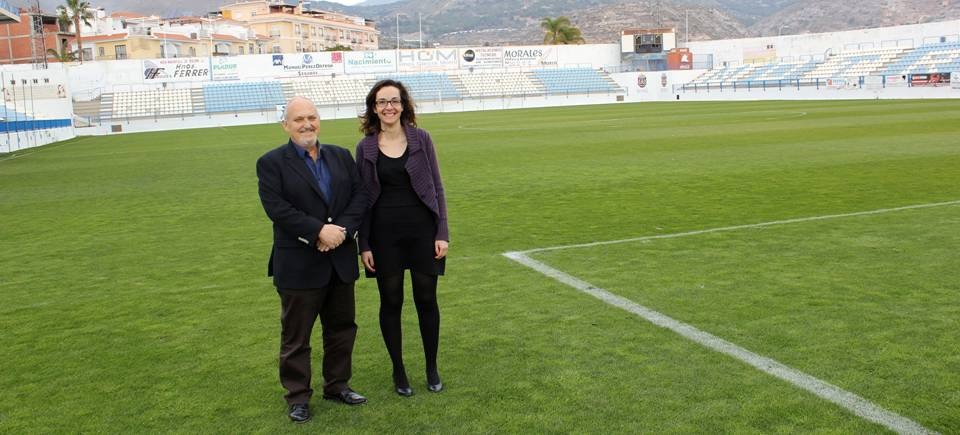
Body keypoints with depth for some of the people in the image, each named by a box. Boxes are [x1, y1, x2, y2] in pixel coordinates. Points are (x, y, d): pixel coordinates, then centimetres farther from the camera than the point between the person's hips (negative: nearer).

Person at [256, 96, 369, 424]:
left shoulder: (341, 156, 9)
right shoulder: (271, 163, -5)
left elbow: (360, 195, 1)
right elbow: (277, 208, -15)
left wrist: (342, 230, -15)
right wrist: (319, 231, -21)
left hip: (341, 259, 5)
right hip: (299, 264, -4)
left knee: (342, 327, 15)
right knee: (296, 335, 6)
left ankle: (337, 384, 32)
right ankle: (297, 396, 20)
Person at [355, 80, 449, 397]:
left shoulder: (421, 139, 0)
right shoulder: (365, 147, 1)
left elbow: (437, 187, 2)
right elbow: (362, 197, 4)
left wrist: (442, 232, -4)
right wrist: (364, 245, 0)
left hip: (422, 230, 0)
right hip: (385, 234, 0)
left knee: (426, 300, 7)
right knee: (391, 302, 7)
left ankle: (432, 369, 24)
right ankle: (398, 371, 23)